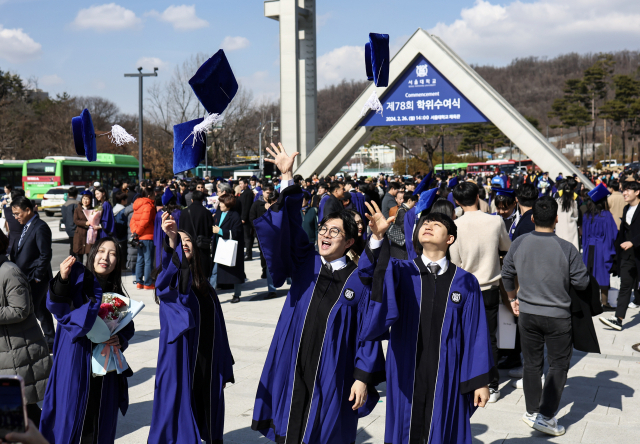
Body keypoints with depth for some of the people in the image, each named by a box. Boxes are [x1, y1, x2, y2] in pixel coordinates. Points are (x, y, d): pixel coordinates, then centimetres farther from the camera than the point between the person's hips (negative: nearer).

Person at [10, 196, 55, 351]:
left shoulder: (40, 228, -17)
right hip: (27, 278, 9)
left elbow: (45, 255, -20)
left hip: (36, 280, -9)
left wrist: (37, 277, -17)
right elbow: (20, 252, 16)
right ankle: (51, 342, 26)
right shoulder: (27, 226, 11)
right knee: (41, 311, 16)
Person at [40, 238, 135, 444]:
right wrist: (62, 279, -32)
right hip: (74, 359, -4)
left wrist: (121, 340, -4)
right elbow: (56, 307, -15)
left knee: (99, 416, 8)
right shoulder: (78, 277, -4)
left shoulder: (117, 294, 10)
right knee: (70, 411, -4)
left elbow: (128, 327, 18)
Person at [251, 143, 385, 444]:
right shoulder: (305, 263, 6)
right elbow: (288, 226, -3)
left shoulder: (358, 281, -2)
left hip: (331, 378, -3)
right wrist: (286, 178, -12)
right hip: (292, 372, 3)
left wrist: (363, 377, -9)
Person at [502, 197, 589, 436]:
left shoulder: (519, 243, -7)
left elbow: (506, 274, 6)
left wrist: (513, 298, 21)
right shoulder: (567, 249, -18)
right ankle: (545, 415, 4)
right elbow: (582, 282, -11)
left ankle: (532, 411, 26)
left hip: (527, 314, 4)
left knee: (532, 363, 16)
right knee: (558, 365, 8)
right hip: (557, 316, -4)